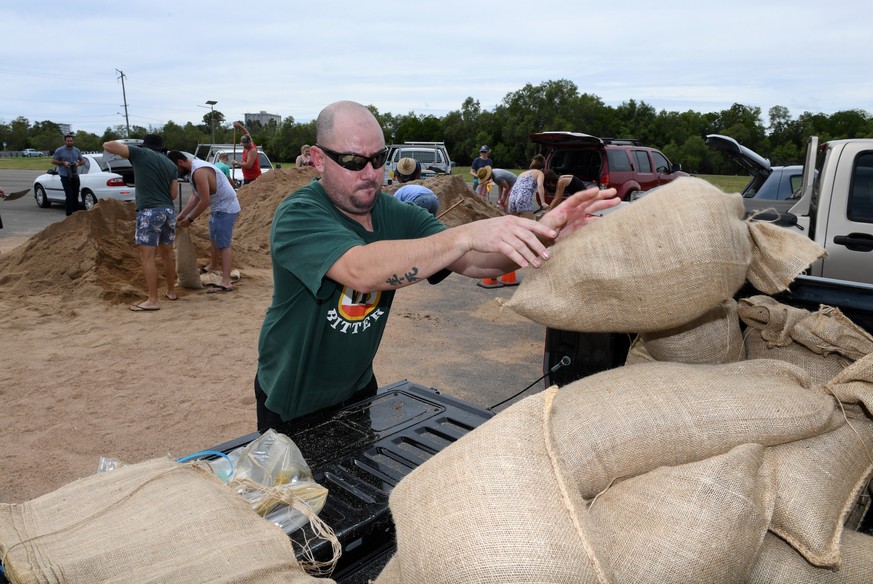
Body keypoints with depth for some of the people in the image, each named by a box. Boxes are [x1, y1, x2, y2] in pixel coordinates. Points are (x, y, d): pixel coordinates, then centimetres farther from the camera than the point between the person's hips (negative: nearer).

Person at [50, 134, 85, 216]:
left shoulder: (76, 150, 12)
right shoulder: (60, 151, -1)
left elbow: (83, 161, 18)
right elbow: (53, 161, 0)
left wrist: (78, 163, -5)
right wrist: (63, 163, -15)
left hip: (75, 176, 5)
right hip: (65, 176, -5)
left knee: (75, 196, 8)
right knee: (69, 195, -11)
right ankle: (69, 215, -8)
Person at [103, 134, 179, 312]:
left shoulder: (141, 153, 2)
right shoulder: (170, 164, 15)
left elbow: (107, 145, 2)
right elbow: (174, 194, 13)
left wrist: (119, 144, 22)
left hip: (150, 211, -6)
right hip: (169, 211, 6)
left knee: (147, 257, -4)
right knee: (167, 252, 18)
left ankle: (153, 300, -5)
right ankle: (171, 291, 29)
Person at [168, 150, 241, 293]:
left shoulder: (199, 172, -24)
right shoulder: (192, 169, 8)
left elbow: (205, 201, -26)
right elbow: (195, 196, 9)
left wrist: (190, 219, -17)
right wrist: (182, 214, 2)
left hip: (226, 208, -11)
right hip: (218, 208, 11)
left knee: (223, 244, -14)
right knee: (214, 239, 25)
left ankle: (226, 282, -18)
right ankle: (212, 268, 45)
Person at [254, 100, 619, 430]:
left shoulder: (395, 214, -7)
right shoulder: (297, 217, -23)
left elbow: (472, 262, -19)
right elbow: (362, 271, -42)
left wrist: (540, 234, -37)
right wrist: (466, 235, -49)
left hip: (358, 386, 5)